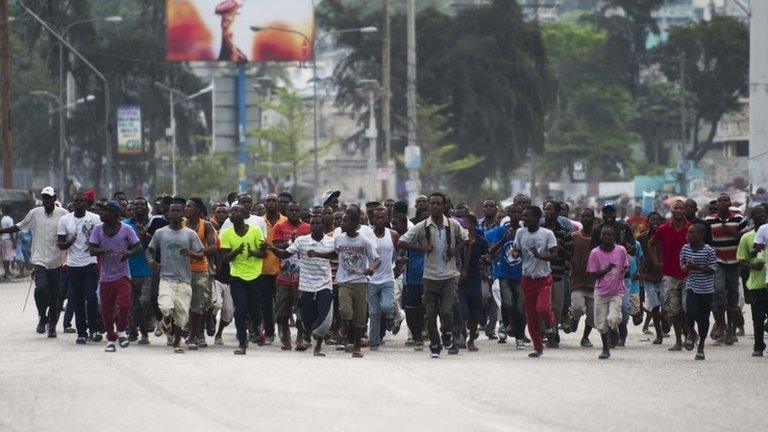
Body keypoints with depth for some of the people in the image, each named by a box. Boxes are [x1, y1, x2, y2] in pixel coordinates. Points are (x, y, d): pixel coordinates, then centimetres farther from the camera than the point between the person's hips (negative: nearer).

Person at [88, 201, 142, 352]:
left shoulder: (126, 229, -3)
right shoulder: (98, 229, 1)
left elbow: (138, 247, 2)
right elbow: (91, 250, -5)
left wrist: (129, 253, -19)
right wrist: (104, 251, -25)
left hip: (122, 275, -2)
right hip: (105, 276, 2)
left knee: (124, 305, -17)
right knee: (106, 310, 6)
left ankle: (121, 331, 9)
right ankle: (110, 339, 22)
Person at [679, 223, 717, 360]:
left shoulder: (708, 250, -12)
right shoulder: (685, 248, 0)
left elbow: (713, 270, -11)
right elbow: (682, 262, 15)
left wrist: (697, 267, -23)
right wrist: (685, 267, -8)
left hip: (706, 289, -2)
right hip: (692, 287, 2)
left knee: (703, 318, 6)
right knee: (690, 312, -19)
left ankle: (701, 345, 21)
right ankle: (691, 333, 11)